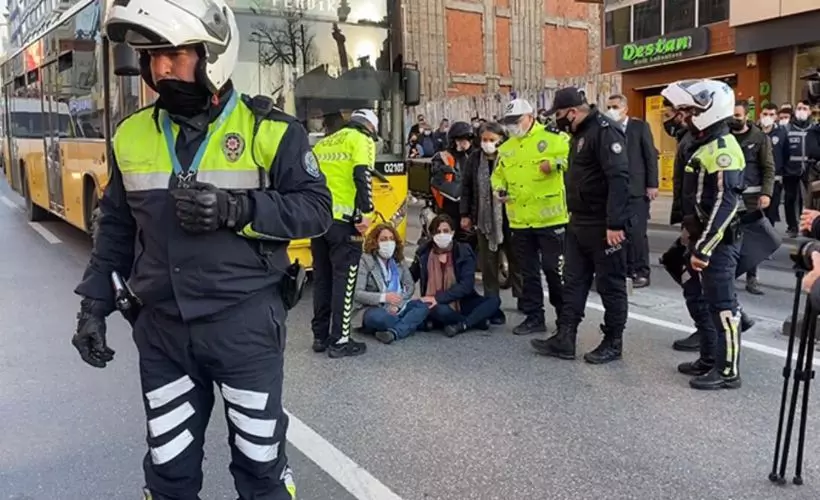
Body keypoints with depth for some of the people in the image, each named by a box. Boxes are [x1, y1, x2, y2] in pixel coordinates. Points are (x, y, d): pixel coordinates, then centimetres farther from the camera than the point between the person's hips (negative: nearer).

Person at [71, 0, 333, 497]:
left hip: (245, 324, -3)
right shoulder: (132, 135, 4)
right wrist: (94, 305, 11)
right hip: (161, 328, 4)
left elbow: (316, 209, -10)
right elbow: (116, 226, 13)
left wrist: (236, 209, -23)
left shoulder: (268, 130, -10)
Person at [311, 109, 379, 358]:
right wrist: (366, 213, -16)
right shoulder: (362, 139, 1)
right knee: (344, 279, 0)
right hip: (342, 219, -7)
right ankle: (339, 341, 4)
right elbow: (362, 175, -15)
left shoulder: (323, 142, 22)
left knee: (322, 278, 14)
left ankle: (320, 336, 21)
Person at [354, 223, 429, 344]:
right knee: (378, 317, -39)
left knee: (423, 306, -19)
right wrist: (384, 297, -29)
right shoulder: (365, 261, -8)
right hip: (373, 308, -5)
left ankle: (393, 332, -36)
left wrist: (397, 304, -14)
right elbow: (357, 293, -16)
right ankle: (413, 322, -12)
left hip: (397, 308, 5)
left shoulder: (399, 260, 8)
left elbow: (410, 285, 5)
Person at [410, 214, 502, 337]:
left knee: (494, 300, -20)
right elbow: (410, 277, 11)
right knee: (439, 311, -37)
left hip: (461, 302, 1)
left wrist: (439, 298, -24)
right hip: (436, 305, -1)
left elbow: (467, 285, -14)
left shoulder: (464, 252, -4)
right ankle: (478, 319, -15)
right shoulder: (424, 253, -1)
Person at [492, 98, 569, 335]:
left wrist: (554, 163, -27)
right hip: (519, 221, 6)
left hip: (550, 218, -5)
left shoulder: (551, 138, -3)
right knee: (528, 272, 12)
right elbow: (498, 174, 23)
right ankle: (534, 317, 23)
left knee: (554, 269, 0)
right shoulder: (505, 148, 15)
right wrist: (499, 188, 3)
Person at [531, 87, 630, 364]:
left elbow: (618, 179, -24)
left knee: (610, 284, 3)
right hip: (580, 222, 10)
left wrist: (615, 224, -28)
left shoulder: (605, 130, -16)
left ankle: (613, 343, 16)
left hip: (603, 225, -10)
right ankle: (564, 339, 18)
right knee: (574, 281, 11)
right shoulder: (581, 133, 14)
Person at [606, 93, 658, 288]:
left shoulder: (640, 126, 0)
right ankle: (626, 270, 15)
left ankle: (641, 272, 6)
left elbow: (651, 156, -2)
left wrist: (652, 184, -8)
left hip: (637, 189, -3)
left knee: (636, 232, -4)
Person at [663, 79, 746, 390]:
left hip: (717, 243, -11)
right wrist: (689, 231, 23)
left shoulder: (722, 149, -17)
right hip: (702, 238, 11)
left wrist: (703, 247, -26)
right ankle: (710, 359, 29)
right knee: (697, 298, 17)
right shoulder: (706, 146, 15)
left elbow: (725, 204, -24)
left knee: (721, 305, -2)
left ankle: (728, 371, 9)